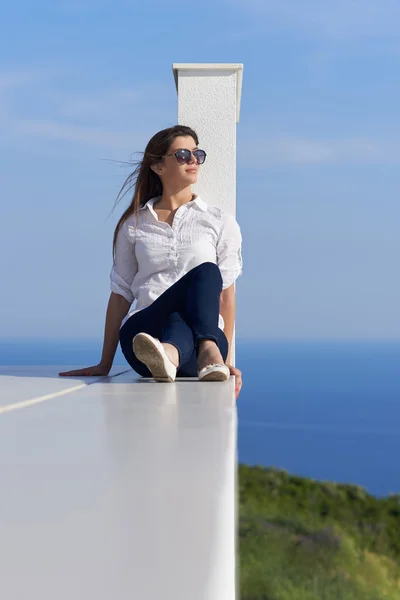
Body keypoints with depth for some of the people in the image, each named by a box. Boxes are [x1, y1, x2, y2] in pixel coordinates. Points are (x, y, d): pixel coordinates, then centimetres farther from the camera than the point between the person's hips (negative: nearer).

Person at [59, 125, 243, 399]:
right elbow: (121, 294, 14)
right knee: (202, 273, -31)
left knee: (207, 274, -32)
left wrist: (227, 359, -2)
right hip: (143, 334, 0)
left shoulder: (220, 221, 13)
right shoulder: (134, 224, 15)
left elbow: (226, 292, 7)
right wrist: (105, 364, 11)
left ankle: (210, 352, -58)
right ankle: (164, 358, -56)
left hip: (203, 332, 1)